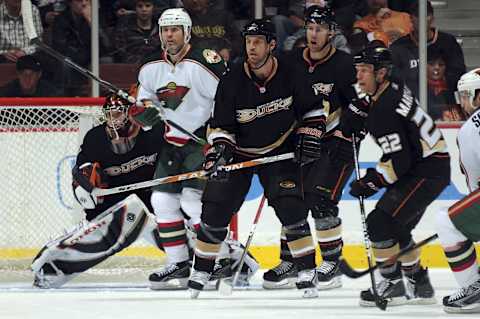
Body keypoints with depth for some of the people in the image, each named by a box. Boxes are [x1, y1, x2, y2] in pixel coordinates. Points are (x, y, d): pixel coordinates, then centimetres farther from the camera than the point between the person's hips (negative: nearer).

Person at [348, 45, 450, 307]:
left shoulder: (384, 110, -24)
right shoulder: (392, 89, 6)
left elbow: (398, 161, -26)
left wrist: (370, 184, -16)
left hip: (428, 172, -11)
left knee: (380, 222, -14)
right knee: (396, 228, 18)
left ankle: (393, 285, -7)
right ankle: (419, 284, 27)